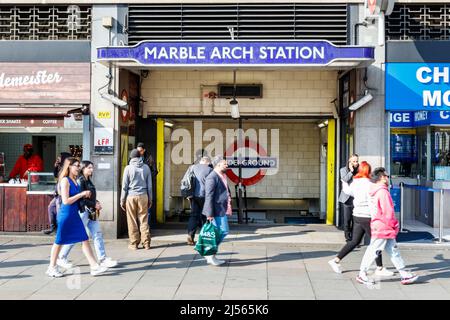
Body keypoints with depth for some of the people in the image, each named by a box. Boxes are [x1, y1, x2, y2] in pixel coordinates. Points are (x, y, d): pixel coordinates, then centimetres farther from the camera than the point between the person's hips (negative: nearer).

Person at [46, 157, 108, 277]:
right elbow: (66, 201, -20)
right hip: (66, 215, -8)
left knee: (85, 240, 3)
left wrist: (85, 195, 10)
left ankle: (94, 266, 3)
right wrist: (81, 194, -16)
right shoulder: (65, 180, -14)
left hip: (75, 215, 8)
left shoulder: (75, 181, 11)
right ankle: (52, 267, 21)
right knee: (59, 241, 6)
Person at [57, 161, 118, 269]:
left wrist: (97, 202, 3)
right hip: (83, 211, -9)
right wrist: (94, 205, -14)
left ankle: (102, 259, 8)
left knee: (97, 235, 5)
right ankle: (61, 258, 15)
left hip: (91, 212, 9)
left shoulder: (88, 181, 13)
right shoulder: (80, 181, -14)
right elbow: (81, 199, -19)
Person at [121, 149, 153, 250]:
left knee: (132, 221, 5)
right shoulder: (146, 167, 4)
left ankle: (134, 243, 8)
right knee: (144, 220, 6)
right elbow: (149, 185, 7)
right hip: (143, 196, 2)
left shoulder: (128, 168, -2)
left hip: (131, 196, -2)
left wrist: (122, 200, 5)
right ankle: (146, 243, 6)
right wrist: (150, 199, 15)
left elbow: (124, 185, -2)